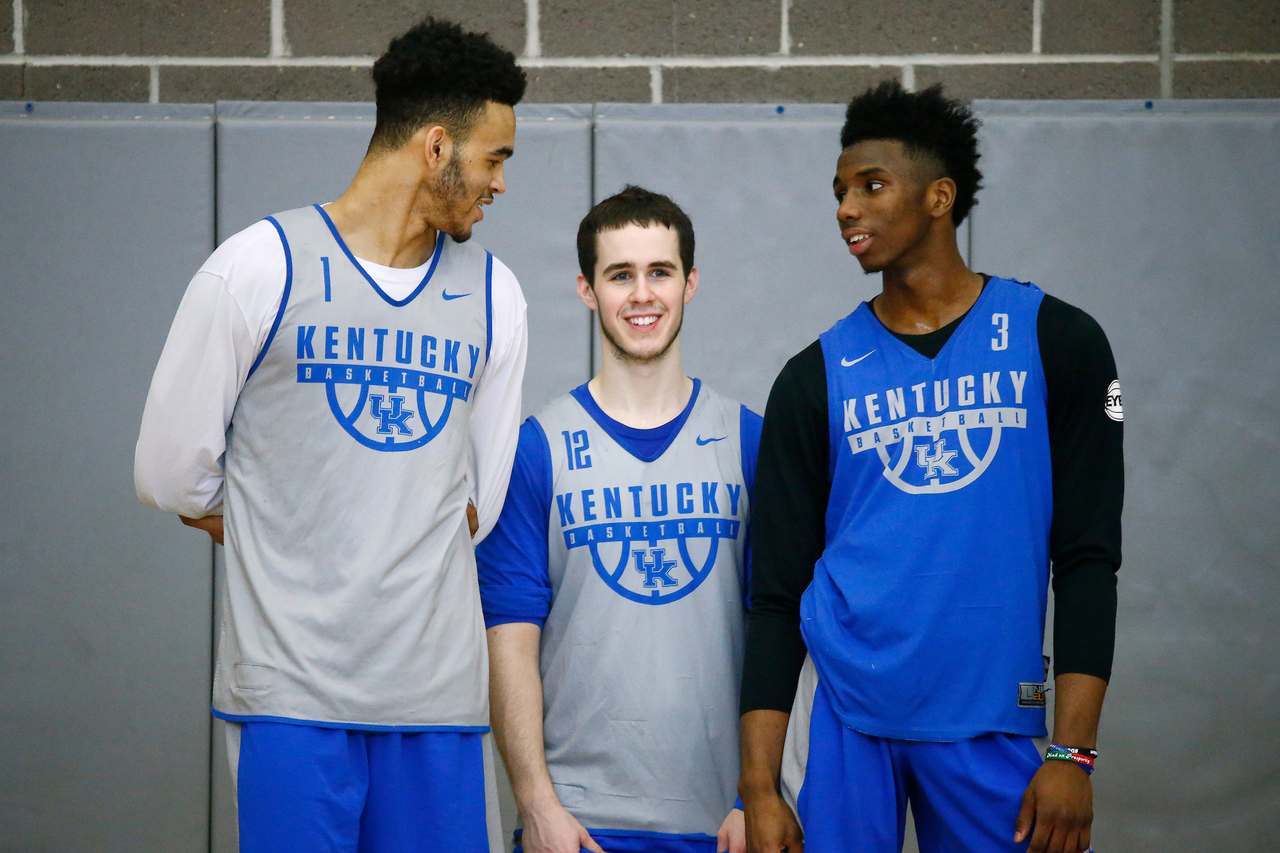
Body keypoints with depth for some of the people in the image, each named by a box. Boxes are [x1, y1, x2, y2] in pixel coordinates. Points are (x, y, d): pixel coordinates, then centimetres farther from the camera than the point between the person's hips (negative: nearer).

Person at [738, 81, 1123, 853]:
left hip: (992, 718, -1)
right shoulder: (817, 377, 8)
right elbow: (777, 593, 6)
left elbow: (1087, 557, 2)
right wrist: (759, 787, -2)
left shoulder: (1056, 342, 5)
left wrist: (1074, 752, -6)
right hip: (843, 708, 1)